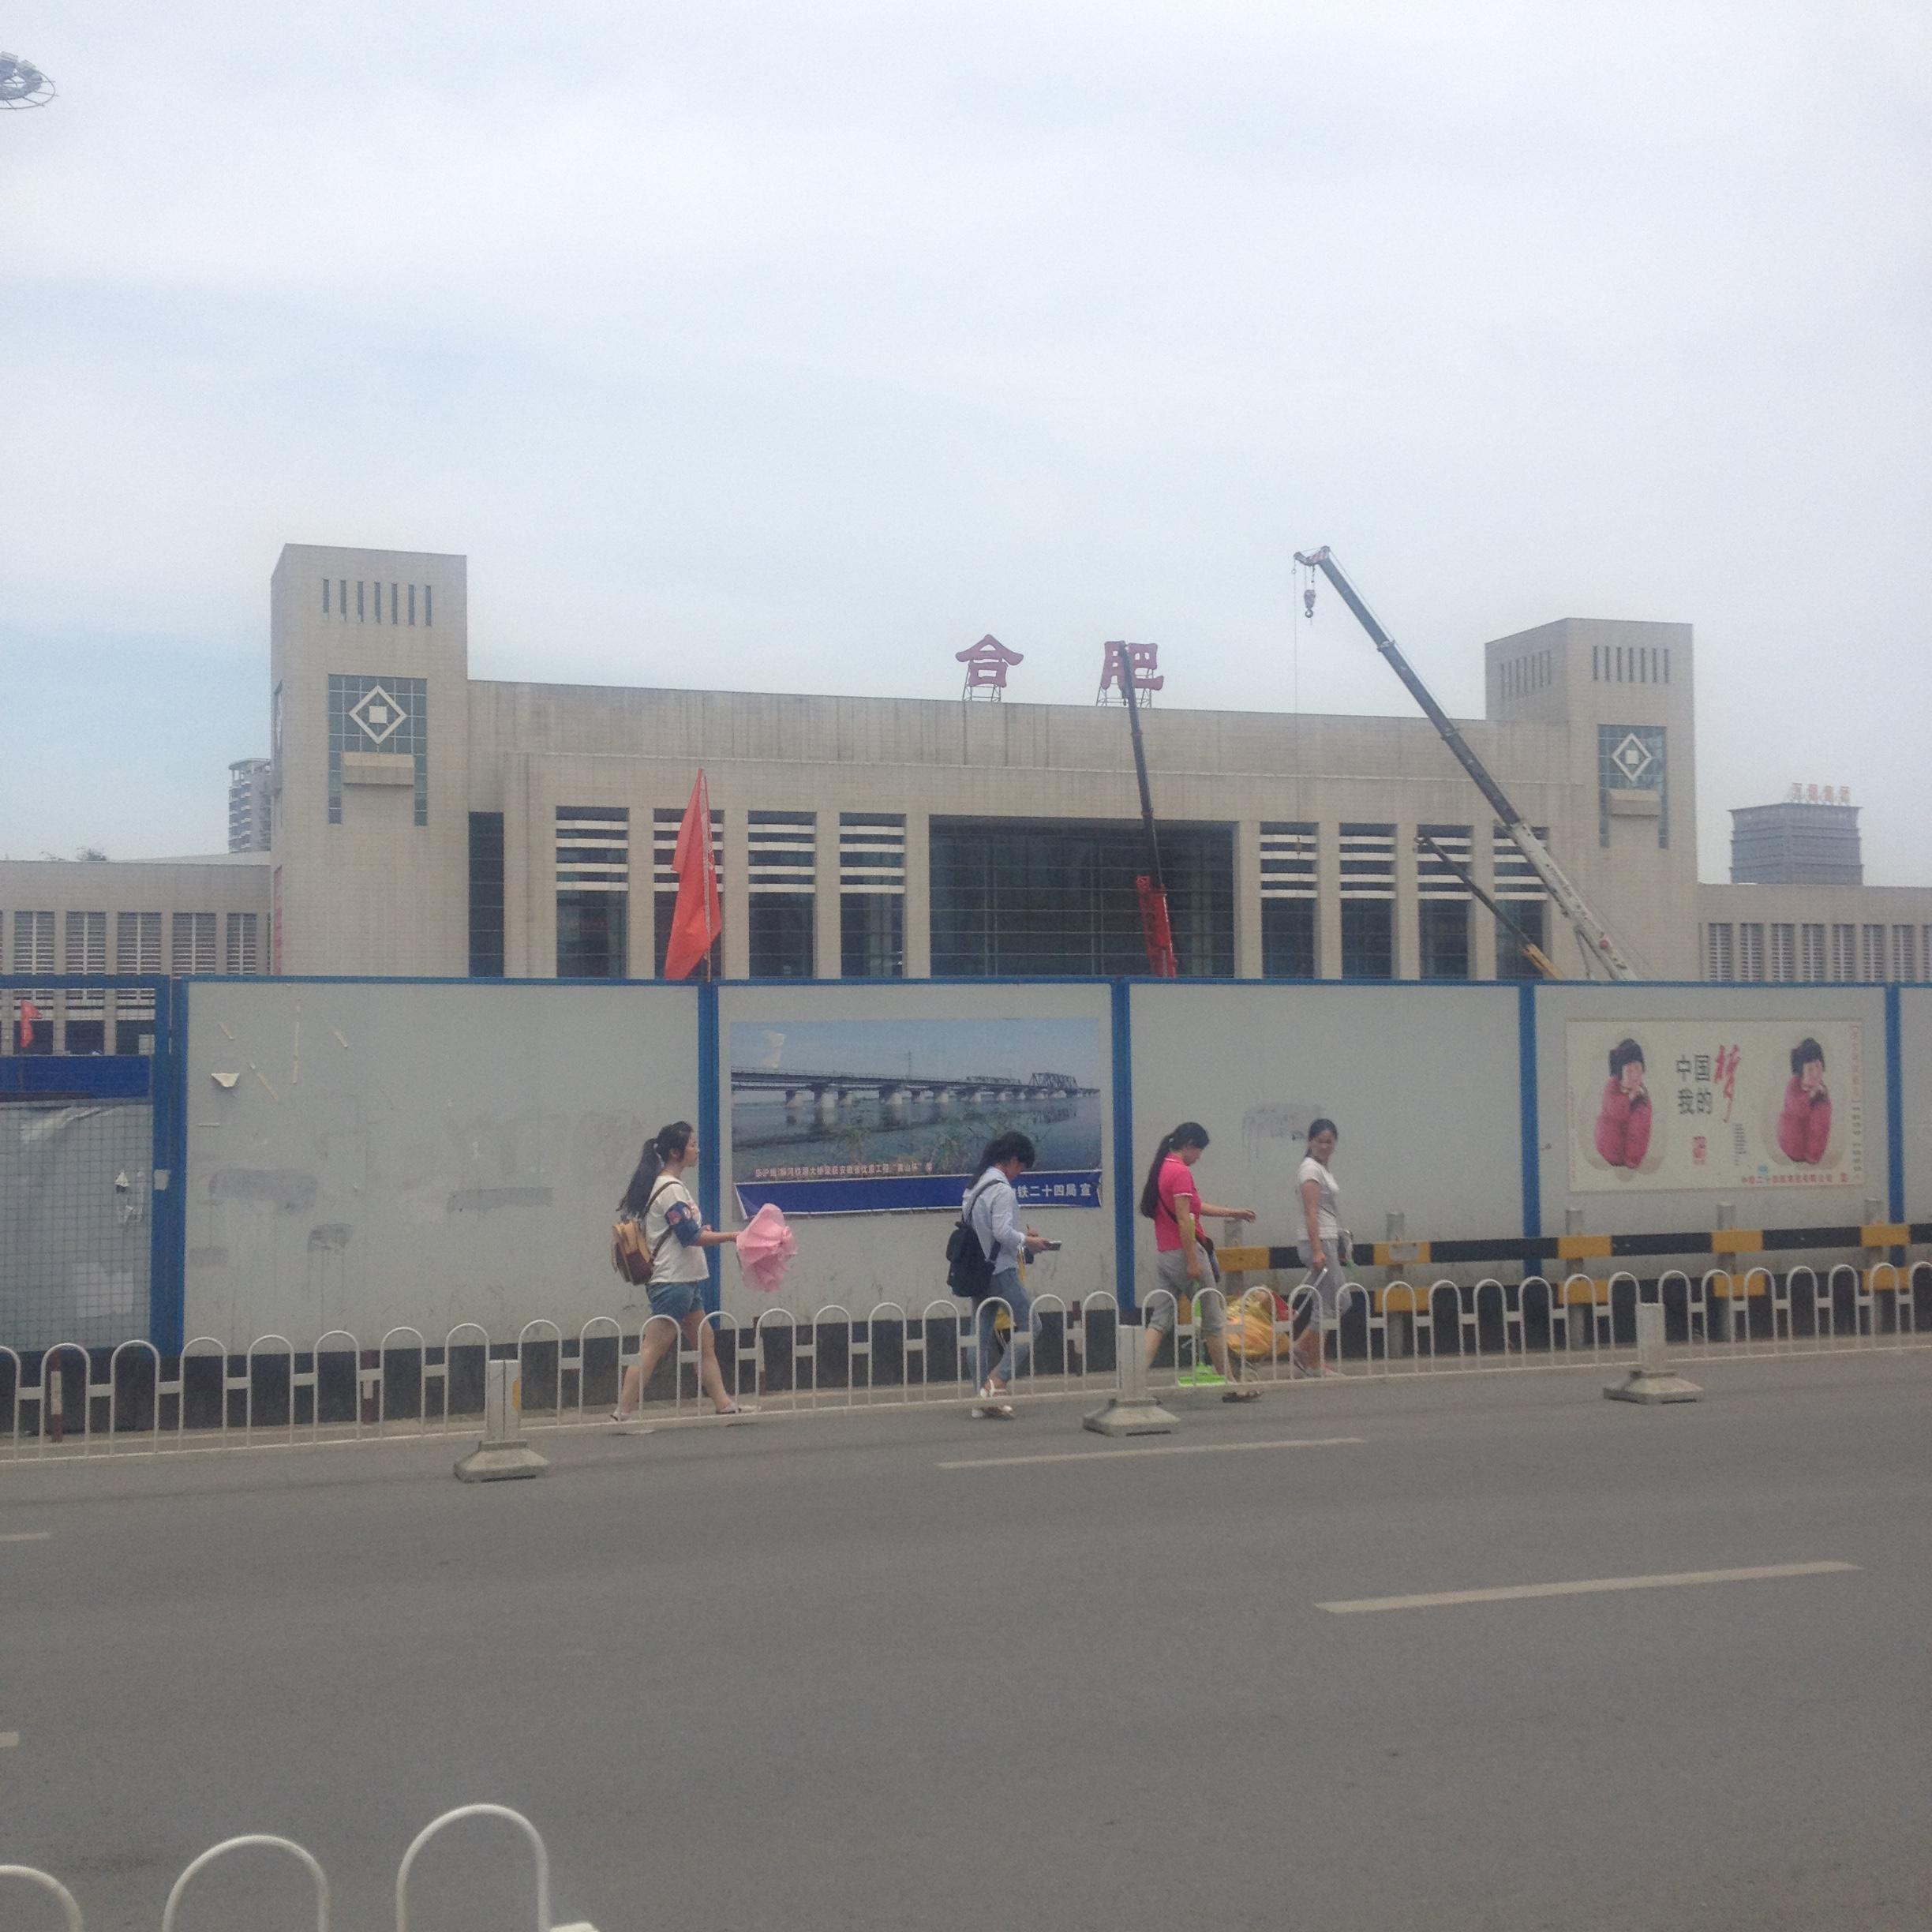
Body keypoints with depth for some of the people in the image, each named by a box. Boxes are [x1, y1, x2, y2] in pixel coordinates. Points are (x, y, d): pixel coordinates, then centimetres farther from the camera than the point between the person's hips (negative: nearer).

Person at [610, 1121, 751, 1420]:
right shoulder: (670, 1190, -16)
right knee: (652, 1351, -8)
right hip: (671, 1282, -10)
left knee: (705, 1344, 12)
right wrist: (734, 1236, -15)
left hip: (686, 1283, 10)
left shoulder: (671, 1186, 14)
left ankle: (724, 1405, 16)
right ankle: (623, 1413, -5)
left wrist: (701, 1231, 8)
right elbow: (692, 1237, -20)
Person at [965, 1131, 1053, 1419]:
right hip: (1001, 1270, -9)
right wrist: (1027, 1241, -7)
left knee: (984, 1333, 9)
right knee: (1028, 1326, -2)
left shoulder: (976, 1187, 13)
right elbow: (1002, 1233, -23)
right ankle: (996, 1383, -12)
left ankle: (983, 1400, 11)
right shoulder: (1002, 1190, -15)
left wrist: (1021, 1233, 13)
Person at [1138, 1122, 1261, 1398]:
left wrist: (1233, 1212, 30)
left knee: (1160, 1320, 6)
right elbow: (1184, 1219, -20)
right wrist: (1193, 1261, -20)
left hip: (1163, 1255, 9)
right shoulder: (1181, 1173, -15)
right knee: (1214, 1322, 3)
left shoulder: (1160, 1169, 14)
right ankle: (1232, 1386, 11)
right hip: (1184, 1252, -9)